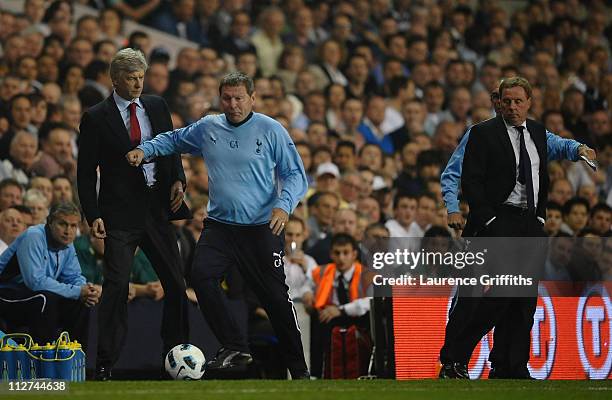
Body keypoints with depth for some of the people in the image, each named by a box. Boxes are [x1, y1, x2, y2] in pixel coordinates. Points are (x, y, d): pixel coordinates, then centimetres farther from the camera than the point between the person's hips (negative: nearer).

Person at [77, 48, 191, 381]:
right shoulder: (96, 118, -3)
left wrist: (178, 179, -1)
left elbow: (172, 147, 19)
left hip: (157, 209, 5)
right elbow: (86, 172, -3)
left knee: (176, 284, 6)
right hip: (120, 213, -5)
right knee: (116, 286, -10)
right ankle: (105, 364, -8)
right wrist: (93, 215, -12)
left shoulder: (156, 107, 10)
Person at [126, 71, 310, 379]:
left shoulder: (271, 130, -3)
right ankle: (234, 348, -11)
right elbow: (173, 140, 25)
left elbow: (295, 174, -2)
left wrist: (284, 205, -18)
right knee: (202, 276, -21)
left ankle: (298, 367, 12)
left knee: (275, 296, -2)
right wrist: (145, 150, 8)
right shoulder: (208, 128, 7)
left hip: (261, 227, -3)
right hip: (219, 224, 3)